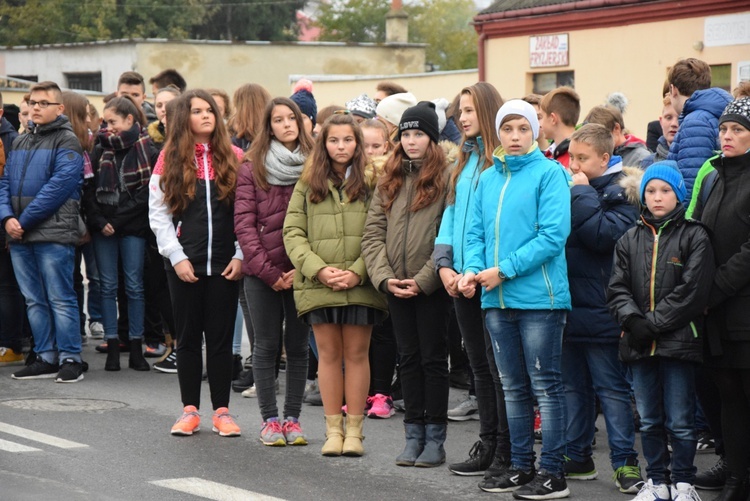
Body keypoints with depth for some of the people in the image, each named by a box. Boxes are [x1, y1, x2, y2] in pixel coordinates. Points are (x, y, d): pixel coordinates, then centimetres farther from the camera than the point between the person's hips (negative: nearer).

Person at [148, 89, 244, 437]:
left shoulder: (234, 158, 4)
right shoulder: (169, 159, 3)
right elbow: (158, 214, 0)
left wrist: (240, 255, -6)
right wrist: (177, 257, -7)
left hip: (225, 264, 0)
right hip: (184, 264, 0)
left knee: (221, 337, 3)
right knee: (188, 336, 6)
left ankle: (222, 411, 9)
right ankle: (190, 410, 14)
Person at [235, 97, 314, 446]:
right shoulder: (252, 167, 3)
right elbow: (243, 221, -2)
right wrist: (266, 269, -9)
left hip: (301, 272, 1)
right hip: (261, 272, -1)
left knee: (297, 346, 5)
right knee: (267, 345, 2)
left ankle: (292, 418, 12)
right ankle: (269, 420, 9)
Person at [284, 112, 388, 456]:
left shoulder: (371, 182, 2)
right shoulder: (308, 184, 10)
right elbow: (293, 232, 4)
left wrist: (357, 272, -14)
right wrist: (319, 269, -9)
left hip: (360, 285, -2)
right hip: (318, 284, 2)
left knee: (356, 354, 3)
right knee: (329, 354, 6)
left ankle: (354, 431, 9)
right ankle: (333, 429, 12)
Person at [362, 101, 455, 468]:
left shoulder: (448, 176, -6)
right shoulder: (390, 180, 12)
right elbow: (373, 233, 8)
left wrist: (424, 279, -16)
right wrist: (384, 277, -6)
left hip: (432, 285, -5)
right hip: (396, 286, 5)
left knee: (433, 358, 1)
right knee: (409, 358, 10)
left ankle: (435, 438, 8)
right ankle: (414, 435, 17)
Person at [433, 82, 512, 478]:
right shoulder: (464, 161, 15)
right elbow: (451, 214, 15)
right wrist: (444, 264, 3)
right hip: (462, 280, 8)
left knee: (499, 367, -3)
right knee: (479, 365, 12)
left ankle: (507, 455, 2)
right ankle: (488, 446, 19)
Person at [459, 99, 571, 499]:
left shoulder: (549, 173, -7)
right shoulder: (487, 178, 12)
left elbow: (553, 235, -15)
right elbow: (476, 232, 13)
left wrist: (504, 270, -17)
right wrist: (473, 269, -7)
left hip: (538, 297, -6)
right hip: (497, 300, 6)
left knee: (545, 386, -1)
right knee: (513, 387, 13)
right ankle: (521, 466, 22)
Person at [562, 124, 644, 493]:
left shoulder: (621, 192, -6)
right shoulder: (566, 187, 13)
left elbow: (605, 234, -22)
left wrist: (581, 194, -16)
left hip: (599, 308, -7)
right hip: (568, 306, 7)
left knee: (611, 388, -2)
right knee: (573, 386, 13)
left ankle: (625, 462, 2)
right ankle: (577, 457, 21)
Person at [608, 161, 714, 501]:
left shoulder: (694, 237, -1)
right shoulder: (630, 240, 12)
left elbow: (692, 291, -10)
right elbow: (617, 289, 5)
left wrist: (653, 323, -13)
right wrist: (633, 320, -14)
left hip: (678, 342, -4)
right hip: (639, 345, 4)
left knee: (680, 422, -1)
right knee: (649, 421, 11)